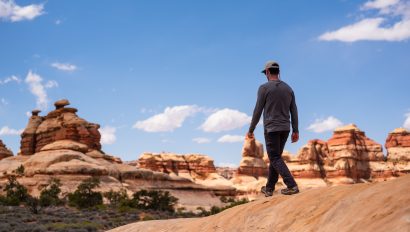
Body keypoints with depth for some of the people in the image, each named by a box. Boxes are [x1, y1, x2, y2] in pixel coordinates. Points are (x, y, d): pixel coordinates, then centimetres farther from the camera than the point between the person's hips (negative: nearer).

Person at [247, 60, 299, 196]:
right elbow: (294, 111, 7)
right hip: (285, 129, 6)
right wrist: (296, 131, 11)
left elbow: (258, 111, -9)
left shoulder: (264, 88, -9)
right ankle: (269, 188, 20)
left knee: (275, 159, -2)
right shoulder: (288, 88, 9)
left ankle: (292, 186, -16)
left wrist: (251, 130, 0)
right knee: (275, 157, 15)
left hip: (271, 129, -6)